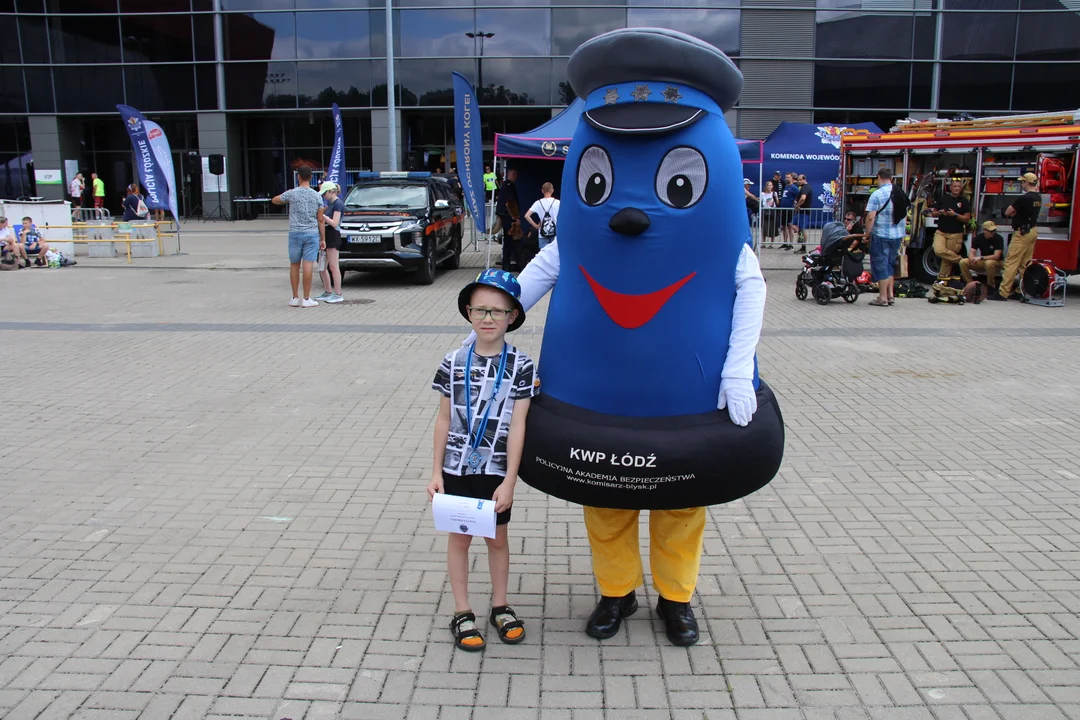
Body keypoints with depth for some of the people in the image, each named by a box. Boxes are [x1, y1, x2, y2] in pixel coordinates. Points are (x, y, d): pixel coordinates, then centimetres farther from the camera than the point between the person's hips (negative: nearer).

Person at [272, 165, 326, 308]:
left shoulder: (291, 193, -3)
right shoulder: (317, 196, 0)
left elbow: (274, 200, 15)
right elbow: (320, 220, 1)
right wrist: (323, 239, 7)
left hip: (295, 233, 0)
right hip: (312, 234, 0)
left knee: (294, 265, 10)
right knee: (308, 266, -2)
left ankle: (295, 298, 14)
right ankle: (306, 299, -1)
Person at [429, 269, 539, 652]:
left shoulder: (521, 365, -9)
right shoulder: (453, 362, -4)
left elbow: (517, 426, -9)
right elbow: (444, 419, 2)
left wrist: (509, 480, -11)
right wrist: (436, 472, 1)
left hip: (497, 471, -1)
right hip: (457, 468, 1)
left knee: (497, 538, 15)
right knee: (459, 537, 11)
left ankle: (500, 607, 33)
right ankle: (462, 613, 25)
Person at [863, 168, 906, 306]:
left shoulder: (877, 194, -12)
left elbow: (870, 217, -17)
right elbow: (905, 216, 14)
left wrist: (867, 233, -5)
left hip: (881, 235, -6)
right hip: (898, 235, 6)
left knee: (880, 265, 3)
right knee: (890, 265, 19)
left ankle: (883, 297, 6)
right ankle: (890, 294, 19)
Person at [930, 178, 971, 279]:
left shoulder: (964, 201, 3)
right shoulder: (943, 198, 9)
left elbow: (967, 218, -1)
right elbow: (933, 213, 11)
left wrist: (955, 215, -17)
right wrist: (940, 212, -10)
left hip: (955, 234, -2)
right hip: (941, 232, 2)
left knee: (947, 258, -2)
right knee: (939, 250, -23)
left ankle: (942, 278, 7)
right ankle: (960, 260, -6)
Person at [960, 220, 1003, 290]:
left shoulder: (998, 238, -16)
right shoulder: (978, 237, -4)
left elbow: (996, 256, -23)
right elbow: (971, 252, -7)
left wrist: (981, 258, -32)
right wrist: (973, 259, -31)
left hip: (996, 263, -4)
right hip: (982, 262, 4)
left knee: (989, 263, -41)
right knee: (963, 262, -18)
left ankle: (991, 285, -17)